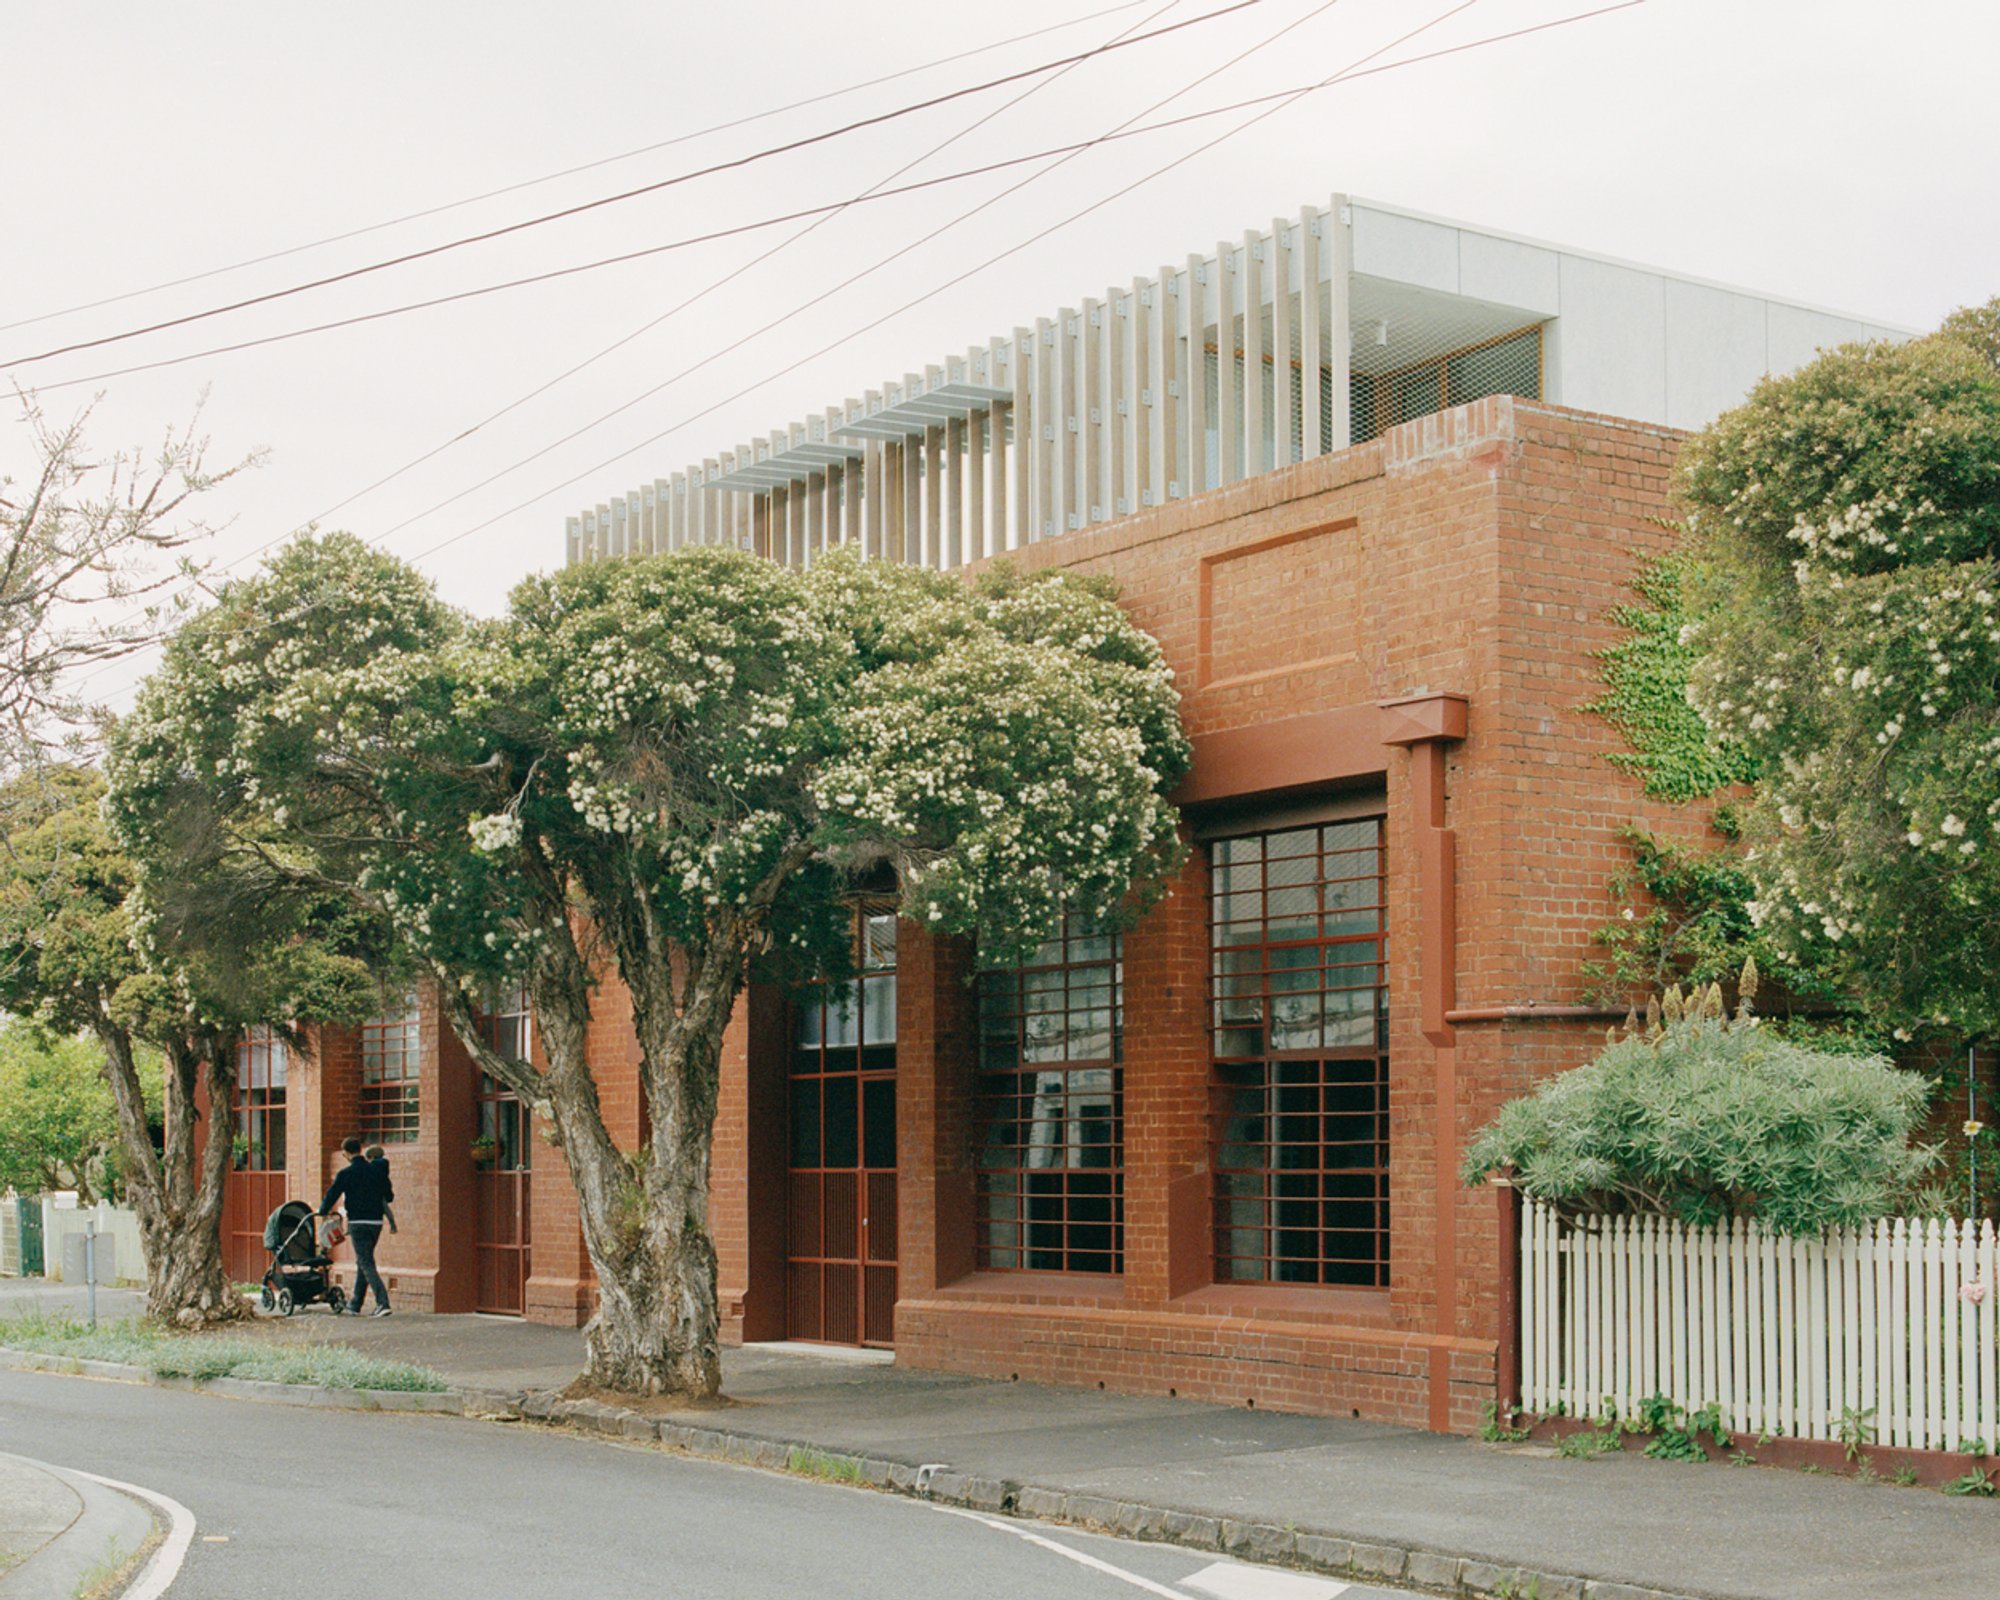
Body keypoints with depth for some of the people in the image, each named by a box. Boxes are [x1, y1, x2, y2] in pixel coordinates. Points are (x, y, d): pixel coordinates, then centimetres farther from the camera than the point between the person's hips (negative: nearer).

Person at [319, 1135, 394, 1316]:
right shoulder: (377, 1171, 7)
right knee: (362, 1262, 18)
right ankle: (355, 1305, 25)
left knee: (366, 1264, -6)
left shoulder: (345, 1174, -8)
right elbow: (389, 1196, 13)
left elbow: (331, 1195, -3)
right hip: (376, 1222, 5)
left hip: (358, 1223, -5)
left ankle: (383, 1303, -20)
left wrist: (323, 1211, 17)